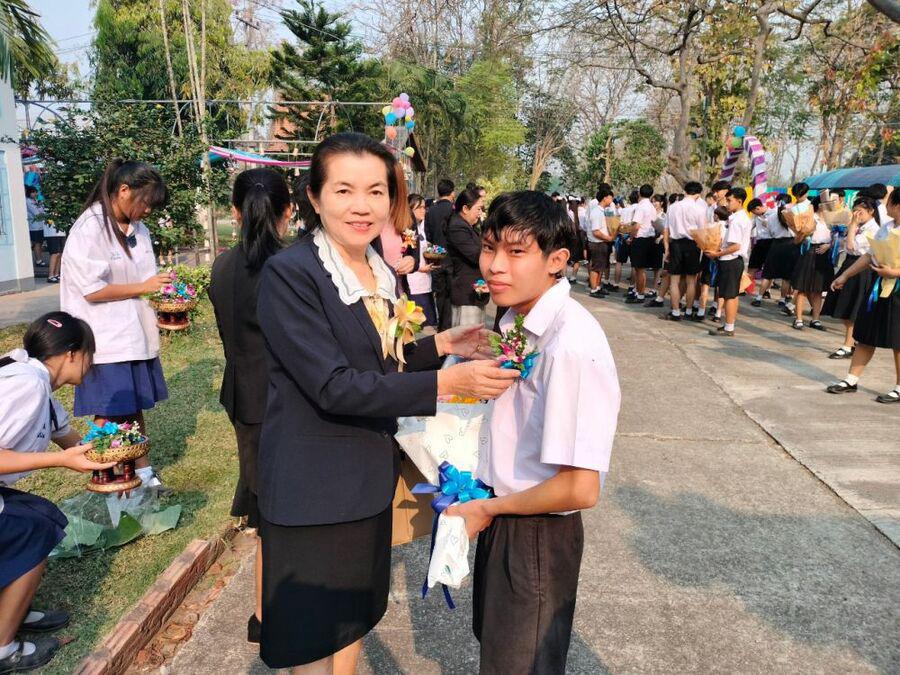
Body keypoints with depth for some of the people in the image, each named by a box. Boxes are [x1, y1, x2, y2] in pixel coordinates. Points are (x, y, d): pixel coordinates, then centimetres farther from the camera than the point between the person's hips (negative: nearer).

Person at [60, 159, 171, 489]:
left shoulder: (137, 228, 8)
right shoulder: (89, 229, -15)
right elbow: (92, 289, -19)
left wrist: (160, 289, -2)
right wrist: (143, 288, -15)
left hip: (135, 335, 7)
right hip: (107, 340, -7)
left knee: (134, 407, 17)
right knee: (110, 415, 4)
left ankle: (142, 472, 29)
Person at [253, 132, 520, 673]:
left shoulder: (382, 273, 5)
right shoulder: (289, 274, -19)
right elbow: (332, 384, -26)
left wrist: (439, 345, -1)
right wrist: (445, 382, -29)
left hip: (369, 480, 7)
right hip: (313, 489, -7)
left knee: (354, 618, 23)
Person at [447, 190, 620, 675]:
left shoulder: (572, 345, -29)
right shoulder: (517, 318, -2)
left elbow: (580, 488, -29)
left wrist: (487, 509, -15)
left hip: (536, 535, -8)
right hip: (501, 516, 8)